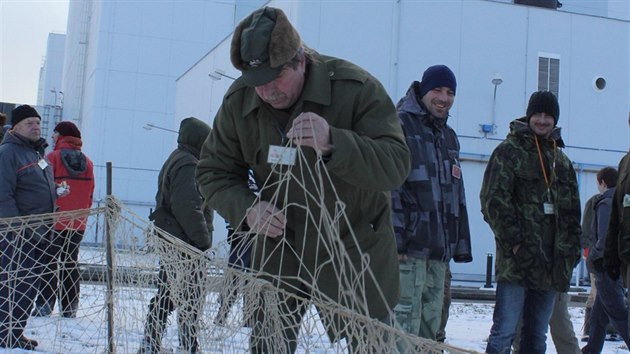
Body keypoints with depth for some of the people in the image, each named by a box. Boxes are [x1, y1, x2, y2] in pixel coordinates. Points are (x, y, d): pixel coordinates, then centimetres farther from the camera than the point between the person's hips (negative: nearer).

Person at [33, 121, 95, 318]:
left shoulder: (53, 158, -10)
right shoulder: (87, 163, 7)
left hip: (54, 222, -5)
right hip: (78, 224, 5)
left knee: (49, 264, 1)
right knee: (70, 263, 12)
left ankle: (44, 307, -3)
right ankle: (70, 309, 15)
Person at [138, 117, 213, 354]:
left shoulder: (175, 161, 19)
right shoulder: (188, 165, -14)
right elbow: (188, 207, -26)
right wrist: (204, 239, -17)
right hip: (188, 246, -10)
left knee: (164, 299, 15)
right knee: (190, 303, -5)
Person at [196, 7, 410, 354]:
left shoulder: (356, 88, -21)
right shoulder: (238, 102, -9)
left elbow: (395, 166, -26)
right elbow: (213, 171, 2)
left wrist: (333, 143, -44)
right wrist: (246, 208, -20)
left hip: (355, 247, -2)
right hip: (279, 245, 3)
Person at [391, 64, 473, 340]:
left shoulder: (449, 137, 22)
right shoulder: (401, 124, -3)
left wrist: (461, 244, 17)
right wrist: (395, 239, -19)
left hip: (439, 248, 8)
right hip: (409, 245, -8)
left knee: (430, 325, 10)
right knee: (404, 327, -10)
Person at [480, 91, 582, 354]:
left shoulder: (562, 160, 19)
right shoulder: (510, 150, 0)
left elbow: (572, 211, 21)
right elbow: (493, 199, -9)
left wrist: (572, 249, 11)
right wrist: (512, 240, -15)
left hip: (552, 263, 6)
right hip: (517, 260, -6)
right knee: (504, 331, -9)